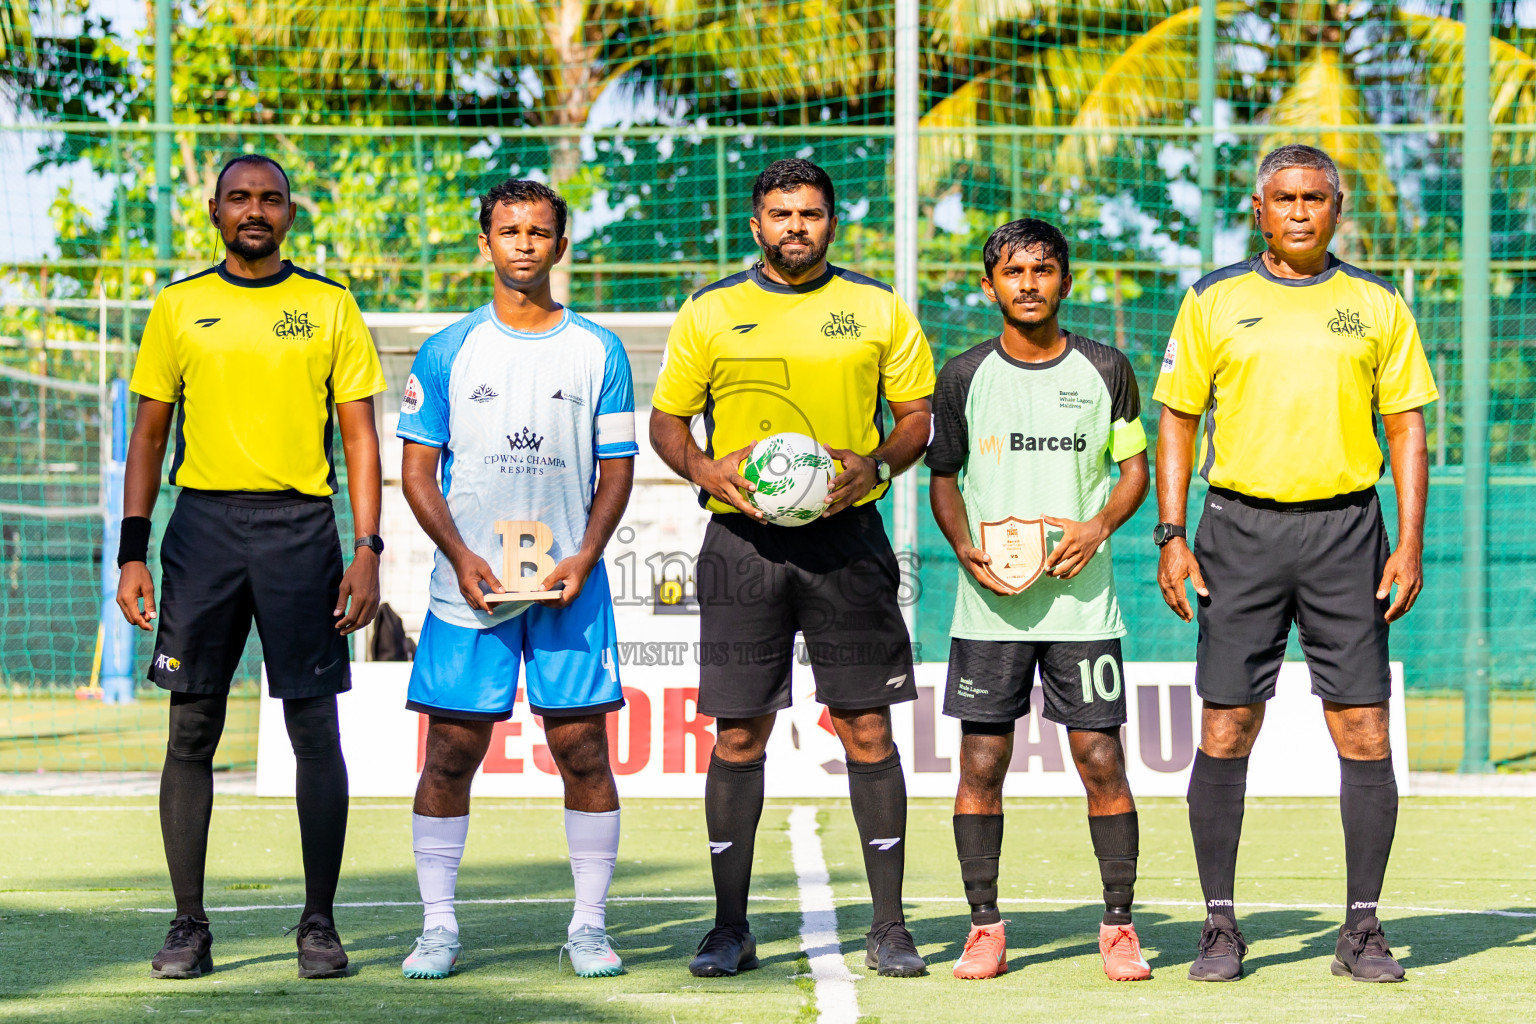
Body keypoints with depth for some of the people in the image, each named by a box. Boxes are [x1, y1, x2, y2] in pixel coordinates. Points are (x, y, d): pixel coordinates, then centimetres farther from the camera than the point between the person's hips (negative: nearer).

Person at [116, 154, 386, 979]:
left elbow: (359, 436, 5)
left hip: (300, 523, -1)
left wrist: (367, 551, -4)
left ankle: (319, 924, 5)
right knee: (191, 731, 0)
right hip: (203, 520, 1)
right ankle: (189, 925, 7)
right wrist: (132, 551, 2)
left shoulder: (330, 307, 7)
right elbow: (149, 434, 11)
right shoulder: (179, 307, 9)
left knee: (315, 729, -3)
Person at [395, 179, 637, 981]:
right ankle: (437, 925, 7)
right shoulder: (448, 351, 5)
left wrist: (583, 557, -9)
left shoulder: (598, 351, 6)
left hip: (569, 584, 0)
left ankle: (588, 925, 7)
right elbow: (417, 469, 5)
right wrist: (461, 555, -10)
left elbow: (616, 470, 6)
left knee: (583, 750, -1)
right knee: (451, 754, 0)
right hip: (469, 584, 0)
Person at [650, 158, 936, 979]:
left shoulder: (877, 309, 7)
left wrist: (873, 466, -9)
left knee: (867, 729, -1)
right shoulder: (710, 312, 7)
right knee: (738, 734, 0)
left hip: (847, 538, 0)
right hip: (744, 540, 0)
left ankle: (889, 928, 6)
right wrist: (709, 471, -9)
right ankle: (730, 928, 9)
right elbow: (666, 419, 11)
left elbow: (919, 414, 10)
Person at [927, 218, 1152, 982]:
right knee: (981, 763, -1)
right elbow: (943, 477, 12)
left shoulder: (1105, 370, 4)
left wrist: (1099, 526, -9)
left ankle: (1118, 927, 6)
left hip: (1081, 598, -1)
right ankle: (985, 927, 9)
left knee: (1101, 760, -3)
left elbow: (1135, 467, 10)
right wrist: (964, 546, -6)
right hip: (989, 601, 1)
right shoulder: (964, 376, 5)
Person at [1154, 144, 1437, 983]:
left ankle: (1362, 929, 6)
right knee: (1224, 733, -3)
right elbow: (1177, 420, 8)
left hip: (1345, 527, 1)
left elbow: (1406, 426, 8)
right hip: (1241, 526, 0)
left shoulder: (1377, 305, 8)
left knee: (1364, 736, -3)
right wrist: (1170, 535, -2)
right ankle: (1220, 925, 7)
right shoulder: (1213, 301, 6)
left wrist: (1411, 541, -1)